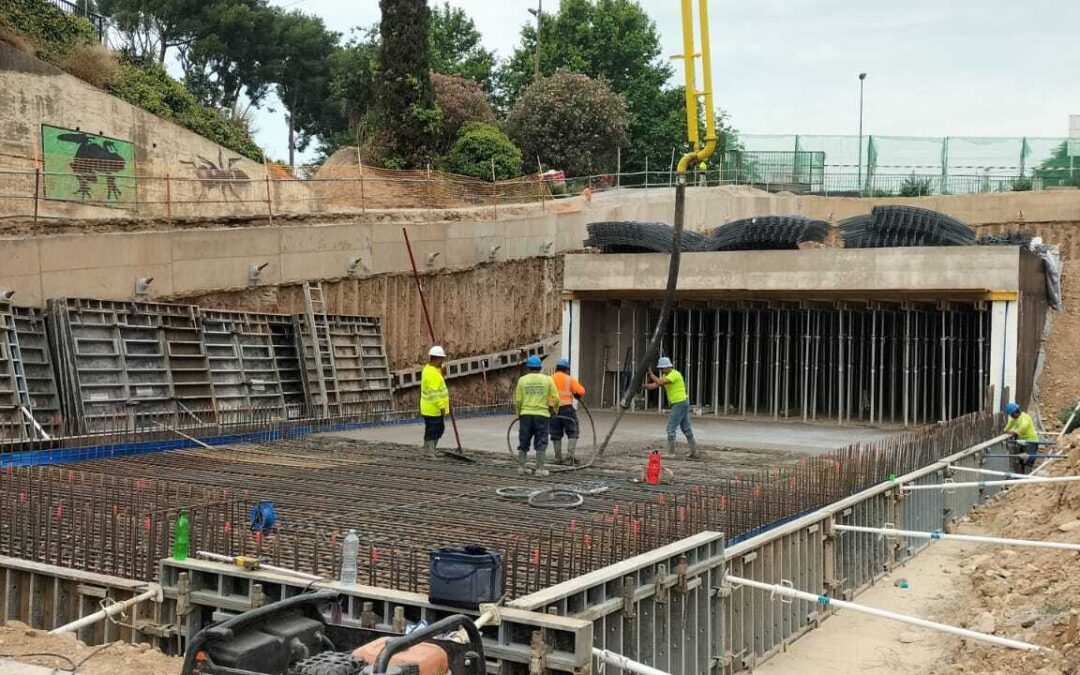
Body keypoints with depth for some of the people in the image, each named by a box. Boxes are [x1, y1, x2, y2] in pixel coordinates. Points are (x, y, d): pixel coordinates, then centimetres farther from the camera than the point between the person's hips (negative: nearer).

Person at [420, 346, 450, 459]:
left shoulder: (429, 368, 12)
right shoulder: (432, 373, -22)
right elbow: (435, 392, -25)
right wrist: (441, 406, -23)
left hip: (436, 408, 11)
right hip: (432, 409, -11)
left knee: (440, 429, 18)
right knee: (432, 431, -2)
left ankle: (432, 449, 29)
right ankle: (430, 454, 5)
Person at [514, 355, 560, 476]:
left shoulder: (522, 380, 2)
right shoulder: (547, 380, 1)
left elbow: (518, 400, 0)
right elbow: (555, 398, -1)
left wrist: (518, 414, 15)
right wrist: (553, 410, 16)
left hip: (526, 415, 1)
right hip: (542, 415, -1)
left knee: (524, 443, 12)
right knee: (541, 443, 2)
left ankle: (521, 466, 12)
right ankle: (540, 469, -1)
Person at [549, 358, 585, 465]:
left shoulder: (549, 379, 6)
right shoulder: (570, 379, -1)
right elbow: (581, 391, -8)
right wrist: (577, 395, 13)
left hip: (553, 410, 3)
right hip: (567, 409, -3)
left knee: (556, 435, 12)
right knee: (572, 433, 2)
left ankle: (558, 458, 16)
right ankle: (570, 457, -9)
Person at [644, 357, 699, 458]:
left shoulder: (674, 374, -16)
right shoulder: (665, 376, 14)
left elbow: (660, 383, -29)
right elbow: (654, 385, 6)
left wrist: (651, 374, -18)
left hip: (680, 403, -10)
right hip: (682, 404, 10)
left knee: (671, 428, -8)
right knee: (686, 429, 11)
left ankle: (671, 453, -6)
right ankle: (694, 453, 14)